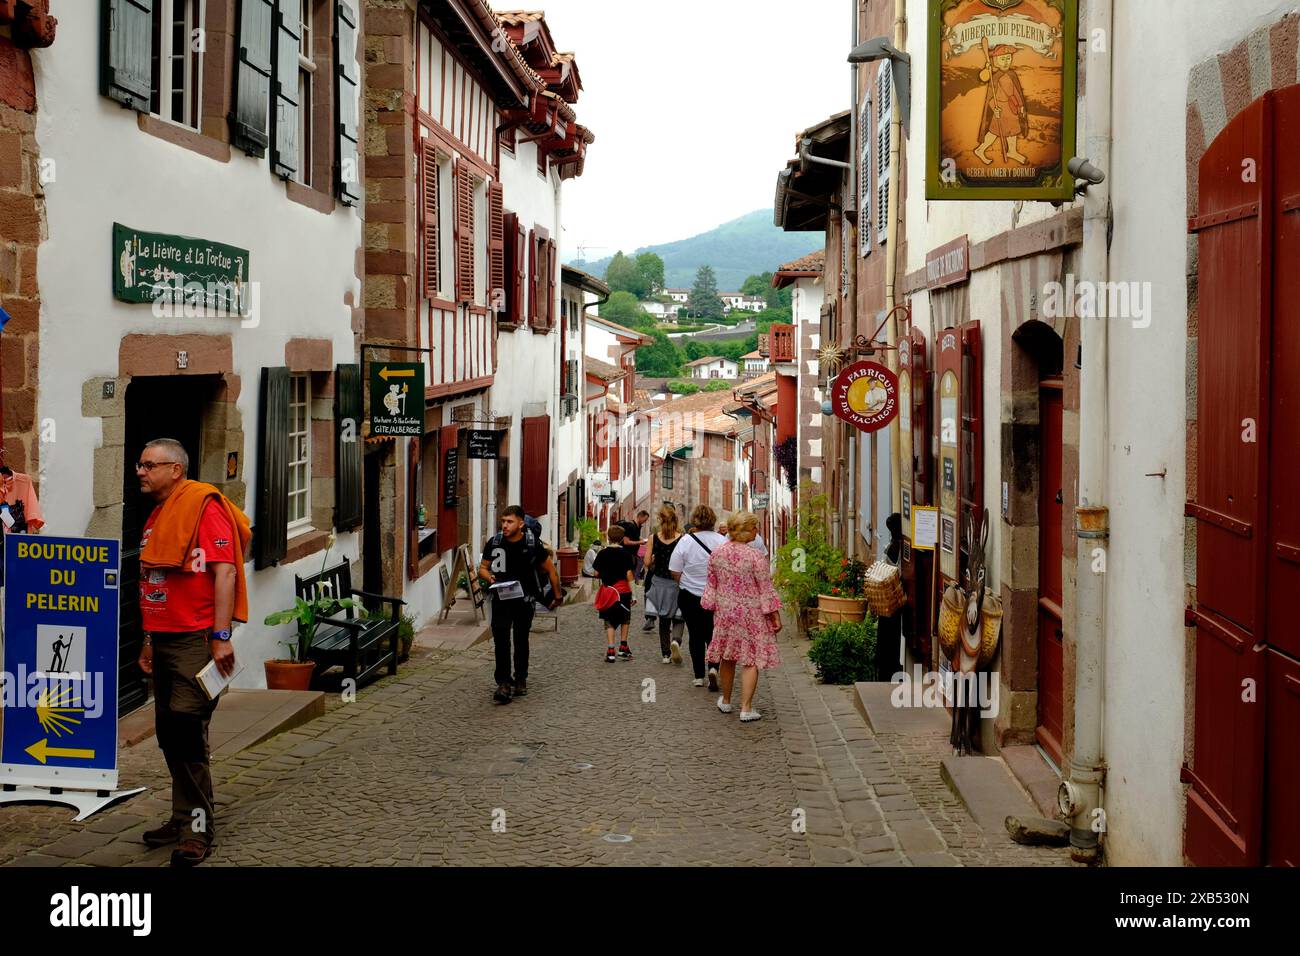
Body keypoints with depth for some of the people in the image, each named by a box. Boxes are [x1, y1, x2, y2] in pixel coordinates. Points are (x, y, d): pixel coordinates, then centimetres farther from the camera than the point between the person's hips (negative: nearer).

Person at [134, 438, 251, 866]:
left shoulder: (203, 507, -11)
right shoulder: (156, 517, 16)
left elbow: (225, 572, -17)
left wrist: (221, 637, -21)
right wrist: (148, 640, 20)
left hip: (196, 639, -9)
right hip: (163, 641, 9)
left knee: (186, 731, -8)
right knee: (169, 734, 12)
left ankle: (196, 829, 0)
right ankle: (185, 818, 23)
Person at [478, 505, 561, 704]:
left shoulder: (532, 544, -8)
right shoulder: (494, 543, -4)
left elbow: (550, 570, 5)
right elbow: (483, 567, 9)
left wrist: (557, 596, 10)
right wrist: (489, 577, -14)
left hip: (525, 599, 0)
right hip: (501, 598, 0)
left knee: (521, 640, 11)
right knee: (501, 639, -13)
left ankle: (520, 680, 27)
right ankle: (503, 683, -14)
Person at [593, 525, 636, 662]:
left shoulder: (603, 553, 0)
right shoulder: (626, 554, -5)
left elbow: (597, 573, 1)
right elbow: (629, 574, -7)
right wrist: (631, 592, -2)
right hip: (623, 590, -1)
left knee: (609, 622, 4)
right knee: (625, 620, 19)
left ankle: (610, 651, -6)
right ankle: (623, 647, 19)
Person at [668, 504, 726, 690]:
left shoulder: (685, 541, -10)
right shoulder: (722, 541, -8)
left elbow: (675, 572, -7)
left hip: (690, 596, -1)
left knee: (696, 635, 11)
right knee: (713, 634, 13)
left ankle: (699, 676, 15)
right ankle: (713, 667, -9)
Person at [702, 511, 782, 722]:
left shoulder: (717, 554, -2)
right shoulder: (755, 557, -17)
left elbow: (712, 585, 6)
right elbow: (766, 589, -12)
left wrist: (712, 607, 17)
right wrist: (775, 615, -5)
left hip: (724, 611, 5)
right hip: (751, 614, -5)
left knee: (727, 657, 18)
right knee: (751, 660, 3)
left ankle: (726, 701, 32)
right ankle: (746, 708, 1)